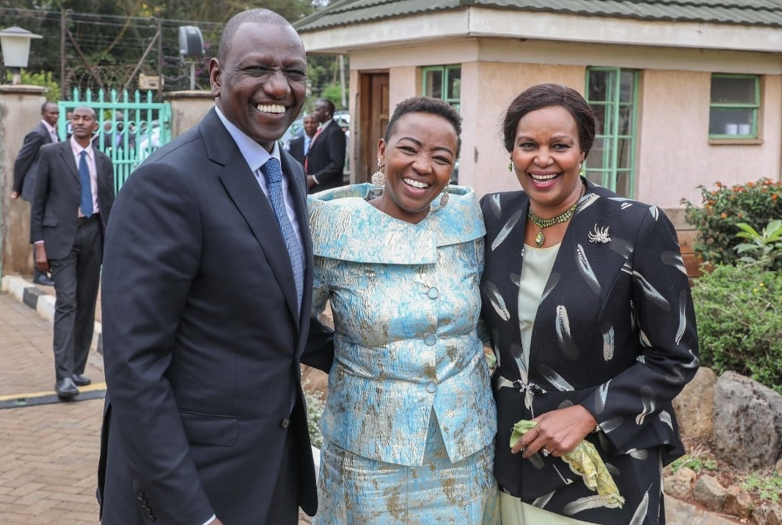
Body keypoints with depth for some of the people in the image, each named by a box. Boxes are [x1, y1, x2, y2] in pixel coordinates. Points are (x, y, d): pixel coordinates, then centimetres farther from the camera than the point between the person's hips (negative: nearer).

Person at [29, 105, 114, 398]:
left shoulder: (103, 162, 11)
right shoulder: (51, 153, 1)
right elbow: (38, 201, 0)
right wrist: (38, 243, -7)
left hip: (93, 233, 4)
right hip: (61, 234, -4)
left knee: (87, 305, 7)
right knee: (66, 302, -12)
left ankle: (77, 369, 17)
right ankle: (64, 376, -14)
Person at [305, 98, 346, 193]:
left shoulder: (334, 132, -12)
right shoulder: (321, 130, 16)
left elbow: (337, 163, -19)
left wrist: (315, 178, -16)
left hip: (326, 189, -9)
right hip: (314, 188, 9)